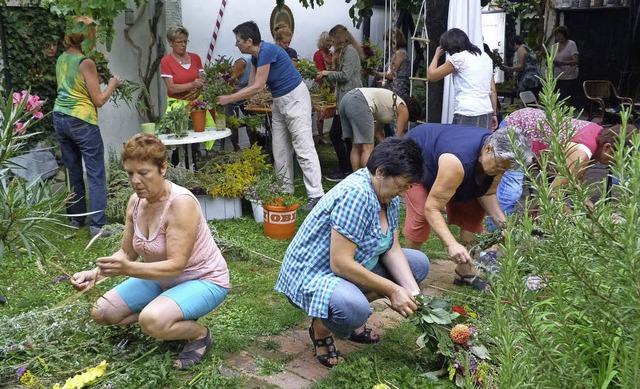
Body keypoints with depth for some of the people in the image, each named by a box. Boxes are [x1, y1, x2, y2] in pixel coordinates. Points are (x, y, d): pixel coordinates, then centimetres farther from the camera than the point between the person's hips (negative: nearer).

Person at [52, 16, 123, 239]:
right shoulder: (86, 63, -14)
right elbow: (99, 100, -11)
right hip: (81, 121, -8)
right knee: (96, 174, -3)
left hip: (60, 118, 8)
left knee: (72, 171, 16)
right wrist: (112, 85, 4)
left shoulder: (61, 60, 9)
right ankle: (97, 225, -6)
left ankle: (75, 217, 24)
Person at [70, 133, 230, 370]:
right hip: (162, 278, 8)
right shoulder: (136, 201, -5)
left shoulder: (181, 202, -28)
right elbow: (126, 253, 0)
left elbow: (175, 266, -31)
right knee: (102, 313, 1)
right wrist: (96, 273, -19)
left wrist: (128, 269, -43)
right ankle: (171, 320, 11)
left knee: (152, 321, -34)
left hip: (203, 280, -8)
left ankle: (200, 333, -3)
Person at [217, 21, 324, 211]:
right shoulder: (255, 56, 7)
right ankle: (286, 192, 20)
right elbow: (251, 87, 9)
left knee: (304, 149, -12)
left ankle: (316, 195, -11)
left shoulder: (267, 50, -21)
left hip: (295, 98, -10)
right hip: (279, 101, 10)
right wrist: (227, 98, 1)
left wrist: (229, 99, -16)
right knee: (280, 150, 11)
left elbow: (258, 87, -21)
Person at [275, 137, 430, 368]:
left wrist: (413, 292, -13)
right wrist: (392, 290, -24)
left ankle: (353, 314, 8)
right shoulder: (356, 194, -29)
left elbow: (393, 250, 2)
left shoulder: (389, 196, 0)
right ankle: (321, 327, -4)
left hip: (353, 268, 10)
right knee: (354, 309, -40)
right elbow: (340, 263, -31)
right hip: (313, 274, -10)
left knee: (419, 263, 7)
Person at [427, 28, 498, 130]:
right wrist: (494, 114, 20)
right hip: (486, 114, 7)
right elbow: (493, 90, 16)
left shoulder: (458, 58, -3)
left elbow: (430, 76, 3)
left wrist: (437, 55, 16)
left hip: (466, 115, -6)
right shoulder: (486, 57, 16)